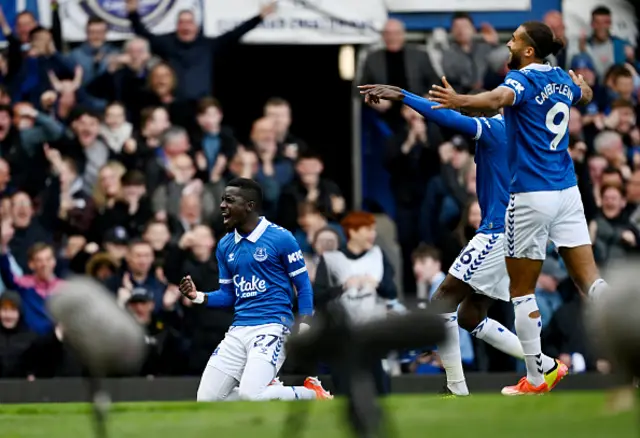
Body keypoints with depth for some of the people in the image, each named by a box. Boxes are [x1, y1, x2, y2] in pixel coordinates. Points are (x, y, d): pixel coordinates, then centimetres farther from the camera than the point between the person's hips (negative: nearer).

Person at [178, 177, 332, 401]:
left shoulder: (280, 238, -6)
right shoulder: (225, 246, 12)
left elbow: (304, 287, -3)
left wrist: (303, 329, -15)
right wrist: (198, 296, 0)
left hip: (271, 327, -7)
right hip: (238, 330, 7)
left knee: (250, 395, -25)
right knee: (207, 399, 0)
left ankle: (312, 394, 1)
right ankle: (267, 392, 19)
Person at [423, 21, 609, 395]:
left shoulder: (523, 79, -11)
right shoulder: (563, 79, 10)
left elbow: (499, 98, -36)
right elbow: (586, 95, 35)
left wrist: (459, 101, -54)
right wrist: (581, 83, 59)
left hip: (531, 196, -6)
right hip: (568, 192, 6)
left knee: (522, 291, 6)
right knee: (588, 278, 4)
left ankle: (536, 380, 7)